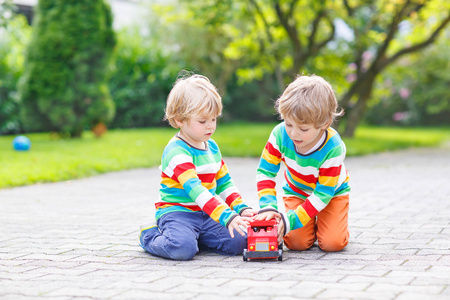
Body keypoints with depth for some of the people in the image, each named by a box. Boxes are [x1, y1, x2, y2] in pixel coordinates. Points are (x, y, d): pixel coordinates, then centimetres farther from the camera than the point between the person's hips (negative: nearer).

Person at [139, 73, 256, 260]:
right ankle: (150, 236, 0)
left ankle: (192, 236, 9)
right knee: (183, 248, -34)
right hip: (177, 213, -7)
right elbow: (195, 191, -29)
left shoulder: (212, 147, 11)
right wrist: (227, 217, -37)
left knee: (239, 242, -13)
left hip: (206, 215, 7)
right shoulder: (176, 152, -18)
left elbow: (224, 183, 18)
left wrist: (241, 209, 0)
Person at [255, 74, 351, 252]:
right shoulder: (280, 134, -27)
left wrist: (290, 220, -37)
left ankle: (321, 223, 14)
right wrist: (268, 207, -34)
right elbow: (265, 171, -18)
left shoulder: (333, 147, -34)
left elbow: (323, 194, -30)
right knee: (296, 242, -17)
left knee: (332, 243, -20)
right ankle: (310, 225, 16)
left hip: (332, 193, -2)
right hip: (297, 192, 2)